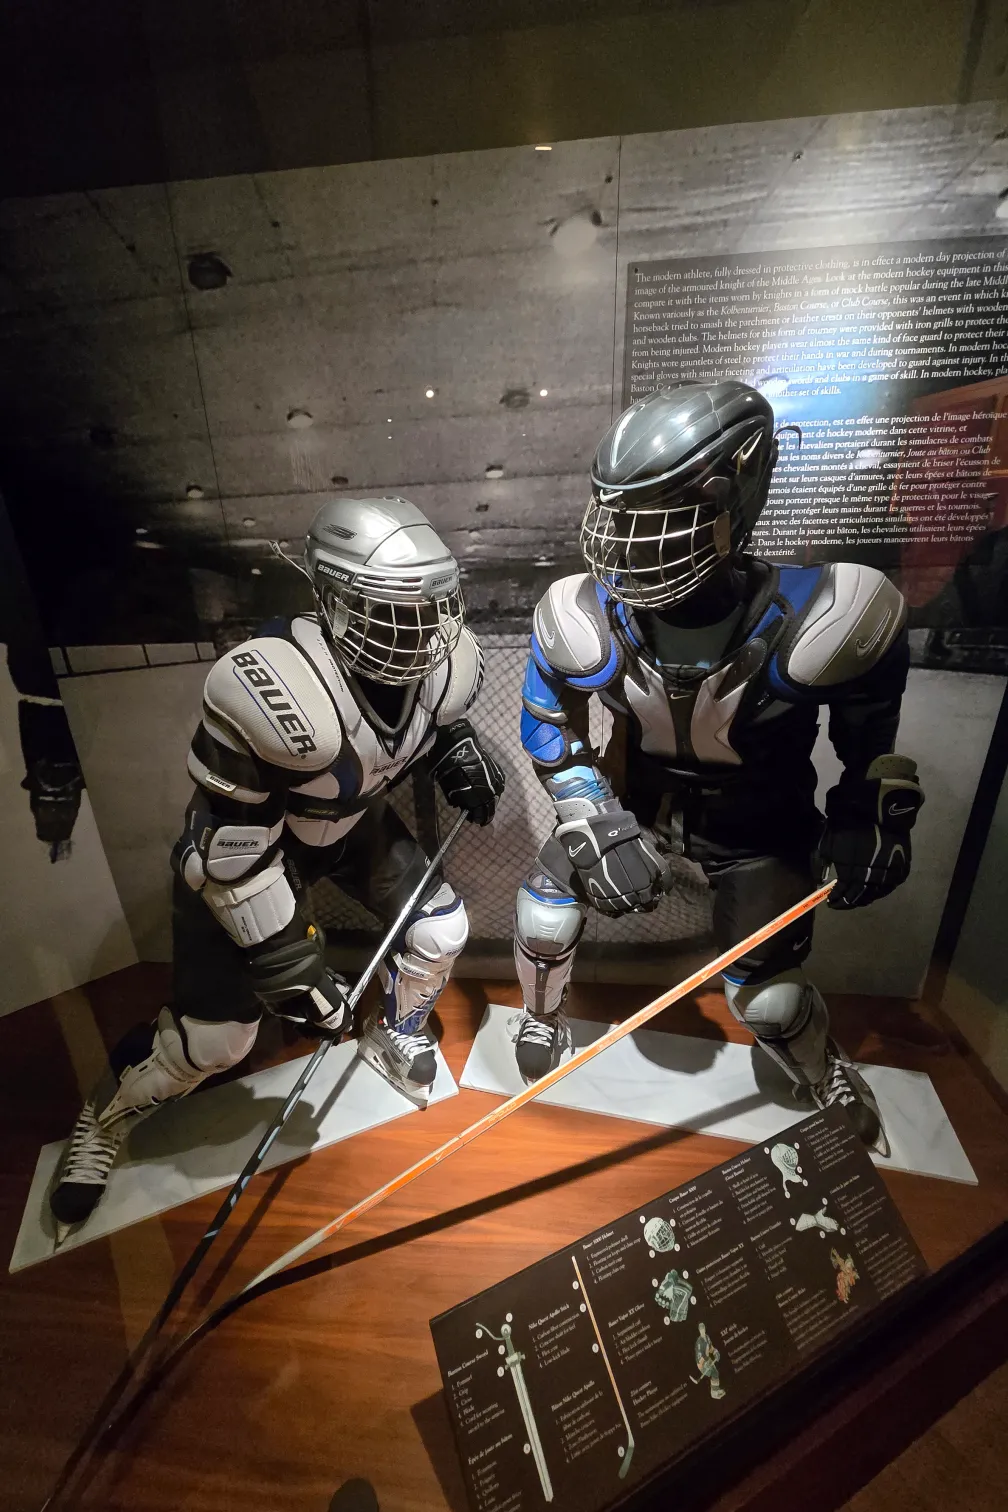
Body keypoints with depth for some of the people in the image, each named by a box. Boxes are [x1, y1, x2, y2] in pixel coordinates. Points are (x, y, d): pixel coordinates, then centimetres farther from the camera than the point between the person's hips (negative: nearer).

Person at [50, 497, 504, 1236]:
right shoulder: (270, 694, -39)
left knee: (440, 928, 0)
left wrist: (460, 752, -14)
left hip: (353, 820, 5)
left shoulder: (445, 663, -19)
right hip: (241, 842, -5)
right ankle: (106, 1115, 38)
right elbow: (230, 845, -28)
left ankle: (393, 1036, 34)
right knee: (217, 1032, 2)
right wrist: (282, 957, -21)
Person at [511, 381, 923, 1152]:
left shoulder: (815, 621, -30)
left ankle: (834, 1083, 41)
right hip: (641, 794, 2)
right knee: (547, 908, -5)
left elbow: (873, 729, -7)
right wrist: (595, 820, -16)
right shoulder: (583, 619, -25)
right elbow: (549, 727, -8)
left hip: (759, 820, -1)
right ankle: (543, 1018, 32)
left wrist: (869, 822, -9)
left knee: (765, 995, 1)